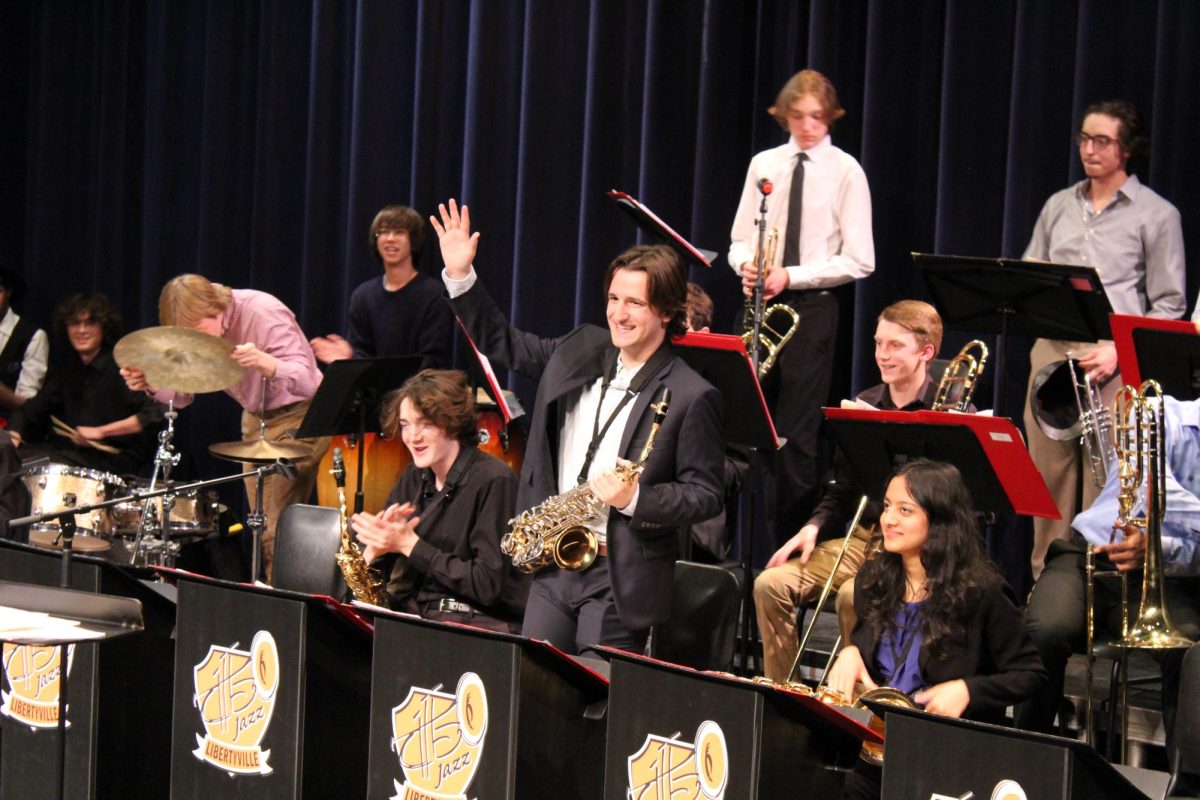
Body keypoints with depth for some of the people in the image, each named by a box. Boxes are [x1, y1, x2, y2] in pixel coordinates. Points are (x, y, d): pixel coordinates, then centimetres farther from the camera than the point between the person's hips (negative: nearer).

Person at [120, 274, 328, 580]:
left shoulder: (264, 314, -27)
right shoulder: (196, 327, -7)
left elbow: (307, 381, -36)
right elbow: (181, 394, 2)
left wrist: (265, 362, -55)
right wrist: (149, 383, -20)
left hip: (298, 416, -7)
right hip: (255, 419, 7)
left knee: (278, 533, -16)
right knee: (261, 529, 6)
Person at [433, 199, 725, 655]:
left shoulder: (691, 397, -10)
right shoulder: (580, 352, 9)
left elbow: (706, 495, -9)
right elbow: (503, 344, 20)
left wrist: (637, 499, -24)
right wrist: (460, 275, 10)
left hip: (622, 579, -6)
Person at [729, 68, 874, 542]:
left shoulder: (845, 172, -3)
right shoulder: (763, 164, 9)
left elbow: (858, 261, -6)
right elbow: (741, 239, 14)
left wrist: (792, 276, -15)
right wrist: (746, 265, -10)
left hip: (811, 306, -4)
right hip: (761, 302, 4)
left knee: (796, 435, -7)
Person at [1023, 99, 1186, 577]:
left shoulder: (1156, 215, 3)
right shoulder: (1058, 206, 16)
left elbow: (1168, 305, 0)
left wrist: (1120, 351, -12)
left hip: (1113, 362, -4)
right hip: (1051, 351, 4)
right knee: (1048, 472, 4)